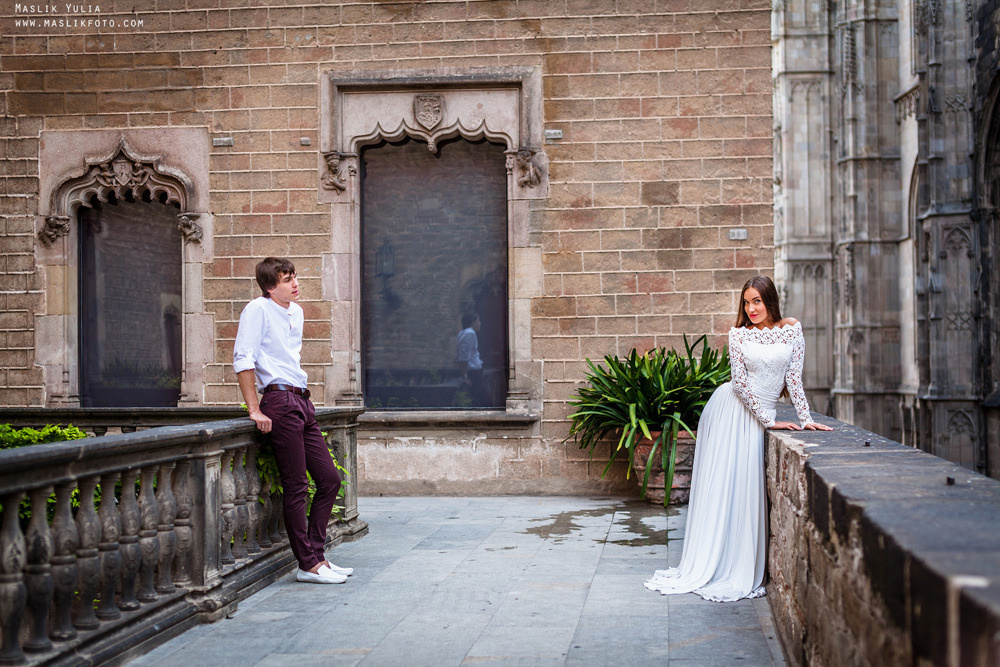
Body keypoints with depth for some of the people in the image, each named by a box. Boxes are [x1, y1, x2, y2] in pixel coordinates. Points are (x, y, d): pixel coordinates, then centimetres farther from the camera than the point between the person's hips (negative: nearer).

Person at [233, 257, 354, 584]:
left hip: (302, 401, 9)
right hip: (280, 401, -9)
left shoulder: (296, 312, 18)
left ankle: (316, 554, 16)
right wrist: (255, 409, -16)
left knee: (329, 479, 8)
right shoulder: (258, 309, -6)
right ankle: (308, 564, 0)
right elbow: (243, 359, -12)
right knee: (296, 487, -6)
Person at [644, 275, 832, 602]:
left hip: (757, 417, 2)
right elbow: (741, 382, -6)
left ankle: (739, 571, 5)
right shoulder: (739, 334, -1)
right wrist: (770, 421, -10)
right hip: (730, 409, -1)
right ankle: (708, 567, 5)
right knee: (720, 485, -2)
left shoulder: (791, 329, 4)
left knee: (746, 487, -2)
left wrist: (806, 418, -5)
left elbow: (794, 378, 3)